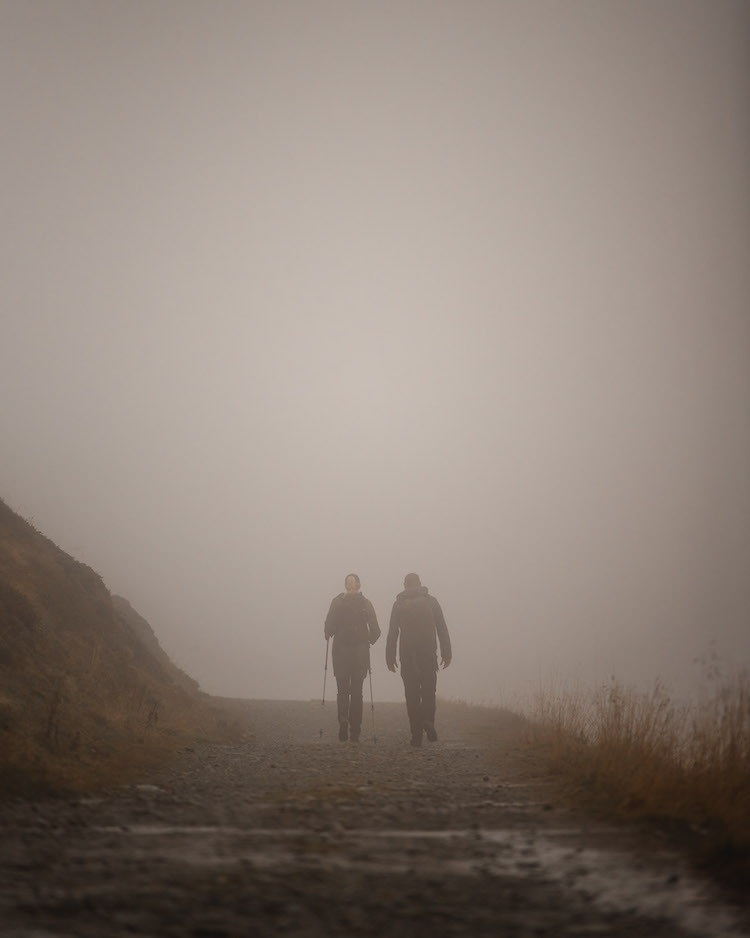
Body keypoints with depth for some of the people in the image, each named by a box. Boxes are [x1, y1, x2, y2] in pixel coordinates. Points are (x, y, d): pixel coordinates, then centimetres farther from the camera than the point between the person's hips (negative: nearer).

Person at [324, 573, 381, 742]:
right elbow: (375, 630, -6)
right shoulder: (365, 603, -1)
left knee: (342, 690, 10)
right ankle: (354, 733, 6)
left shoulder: (337, 602, -2)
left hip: (340, 651, 0)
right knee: (357, 691, 8)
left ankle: (343, 719, -17)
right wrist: (370, 640, 13)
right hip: (360, 652, 0)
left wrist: (328, 635, 11)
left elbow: (329, 626, -10)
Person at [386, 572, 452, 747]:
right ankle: (428, 720, -16)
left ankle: (416, 735, 0)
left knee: (412, 694, 4)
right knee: (428, 690, 11)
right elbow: (442, 629, 1)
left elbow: (392, 633, 0)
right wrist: (446, 653, 4)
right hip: (428, 654, 0)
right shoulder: (431, 601, 5)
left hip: (407, 655, 0)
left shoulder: (399, 605, 5)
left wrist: (390, 658, 3)